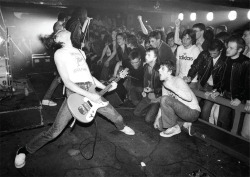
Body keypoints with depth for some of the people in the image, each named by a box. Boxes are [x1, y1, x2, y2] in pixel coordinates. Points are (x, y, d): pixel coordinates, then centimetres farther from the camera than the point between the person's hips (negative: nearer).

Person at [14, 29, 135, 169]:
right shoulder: (60, 53, -2)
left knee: (116, 117, 13)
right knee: (55, 131, -8)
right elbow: (67, 81, -11)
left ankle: (122, 127, 49)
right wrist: (89, 95, -17)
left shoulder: (80, 52, 19)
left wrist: (105, 88, 13)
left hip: (91, 93, 6)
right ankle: (24, 151, 15)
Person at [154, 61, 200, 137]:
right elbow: (163, 104, 7)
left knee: (165, 99, -27)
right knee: (159, 125, -2)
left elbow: (189, 98, -31)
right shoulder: (165, 84, 6)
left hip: (193, 112, -8)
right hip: (182, 110, 8)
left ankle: (174, 128, -12)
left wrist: (172, 87, -29)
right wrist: (158, 117, -3)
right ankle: (184, 123, 7)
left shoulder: (177, 80, -17)